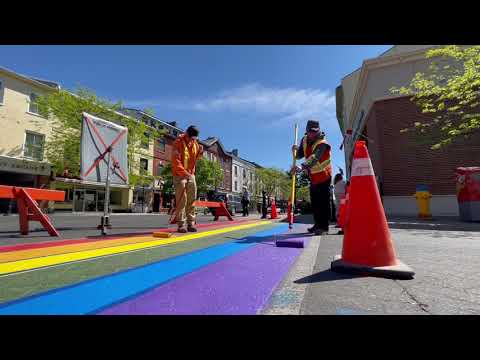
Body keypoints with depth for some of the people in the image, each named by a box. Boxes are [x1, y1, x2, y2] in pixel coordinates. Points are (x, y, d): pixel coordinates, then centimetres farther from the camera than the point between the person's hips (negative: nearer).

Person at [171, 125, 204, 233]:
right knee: (181, 200, -6)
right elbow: (175, 161, -18)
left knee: (192, 200, 5)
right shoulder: (178, 142, -10)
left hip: (191, 175, 6)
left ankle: (191, 223, 12)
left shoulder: (195, 143, 8)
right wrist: (184, 173, -28)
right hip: (179, 175, -6)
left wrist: (200, 152, -4)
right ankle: (181, 224, 0)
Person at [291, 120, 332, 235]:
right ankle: (318, 224, 24)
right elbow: (299, 156, 7)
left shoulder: (322, 144, -23)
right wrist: (296, 150, -15)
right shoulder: (304, 140, 0)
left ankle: (323, 227, -2)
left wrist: (301, 168, -54)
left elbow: (314, 159, -40)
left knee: (323, 202, -8)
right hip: (313, 177, 7)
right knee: (314, 202, 12)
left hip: (324, 176, -7)